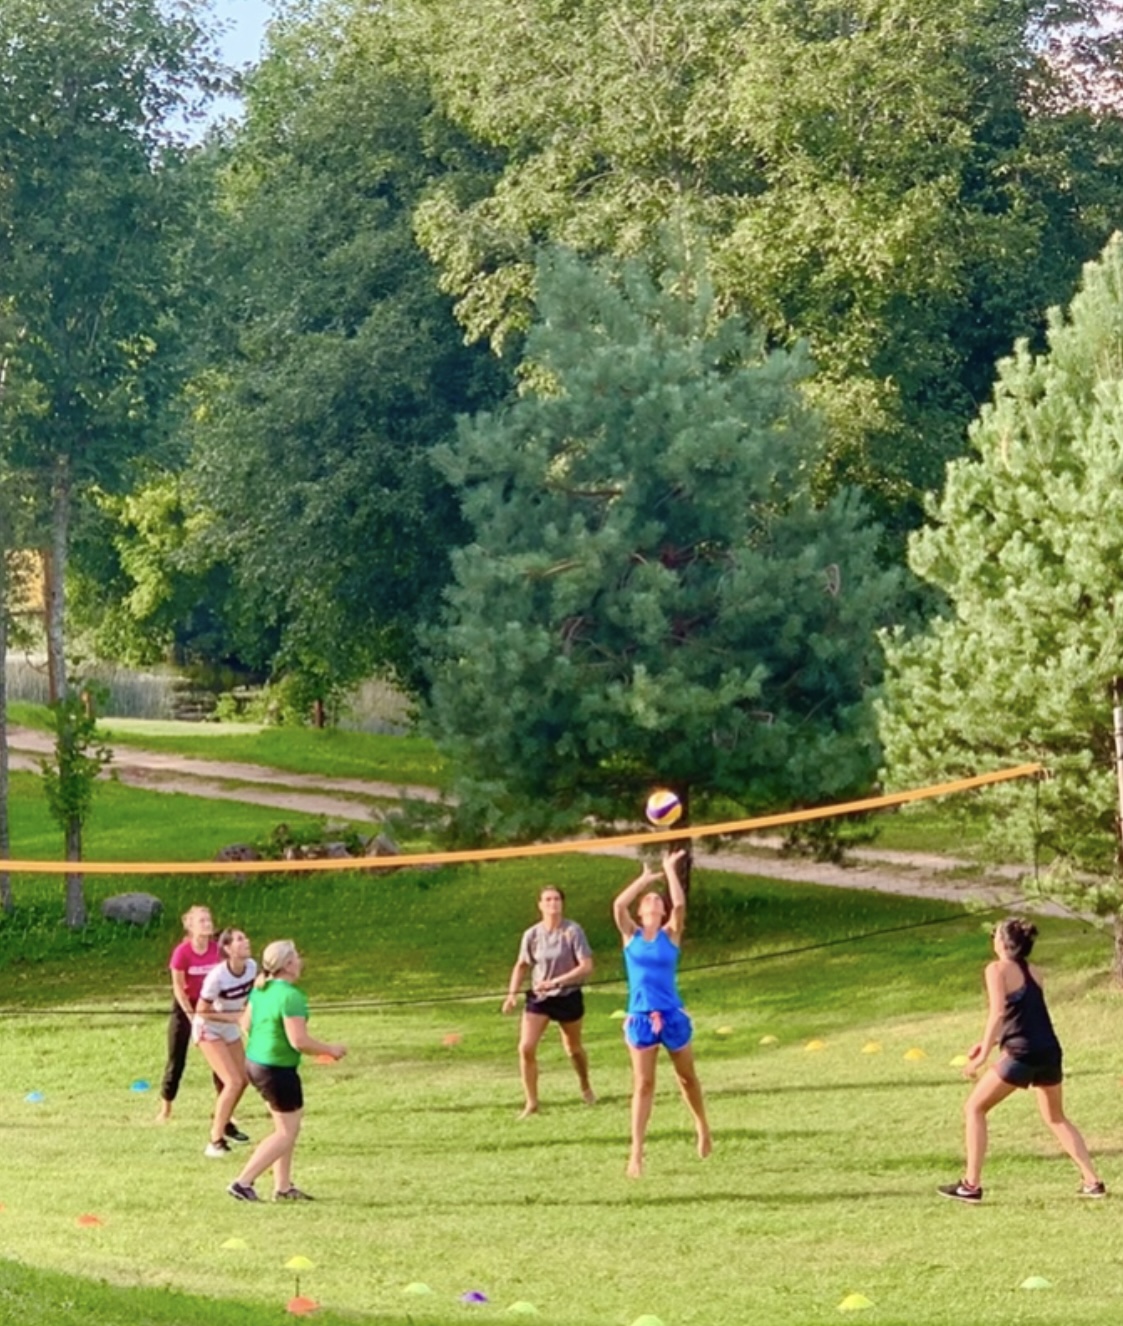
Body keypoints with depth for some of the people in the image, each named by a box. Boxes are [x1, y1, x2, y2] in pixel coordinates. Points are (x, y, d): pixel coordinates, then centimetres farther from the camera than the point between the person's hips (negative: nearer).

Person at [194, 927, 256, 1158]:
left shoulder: (251, 967, -13)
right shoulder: (217, 977, -32)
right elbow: (201, 1011, -22)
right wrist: (233, 1017, -25)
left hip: (231, 1030, 7)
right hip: (209, 1031, -7)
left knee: (243, 1080, 13)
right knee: (233, 1082, -18)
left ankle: (222, 1123, 36)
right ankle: (215, 1142, -13)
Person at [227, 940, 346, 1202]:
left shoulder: (260, 989, 3)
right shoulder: (291, 996, -24)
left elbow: (246, 1023, 14)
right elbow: (299, 1041, -26)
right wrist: (330, 1050, -12)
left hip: (254, 1062, 9)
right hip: (278, 1070, -9)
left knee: (288, 1126, 19)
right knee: (286, 1132, 3)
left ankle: (283, 1187, 23)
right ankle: (243, 1182, -1)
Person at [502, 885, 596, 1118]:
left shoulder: (573, 931, -15)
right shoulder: (532, 935, -6)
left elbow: (586, 967, -18)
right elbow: (521, 965, 10)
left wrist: (556, 981, -27)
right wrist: (513, 993, -3)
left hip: (568, 997, -2)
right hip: (539, 998, 2)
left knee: (573, 1048, 17)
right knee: (526, 1048, -13)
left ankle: (585, 1087, 46)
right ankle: (531, 1103, -2)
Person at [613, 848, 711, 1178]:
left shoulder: (670, 935, 2)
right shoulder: (631, 935, 3)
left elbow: (679, 905, -15)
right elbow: (619, 904, -12)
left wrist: (670, 871, -8)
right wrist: (645, 878, -3)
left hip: (672, 1015, 0)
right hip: (640, 1018, 0)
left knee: (687, 1077, 15)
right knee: (642, 1085, -4)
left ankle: (702, 1127, 38)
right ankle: (636, 1152, -4)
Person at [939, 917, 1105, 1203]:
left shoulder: (997, 969, -3)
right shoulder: (1034, 973, 17)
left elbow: (998, 1012, -15)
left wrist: (983, 1056, -16)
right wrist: (990, 1042, 24)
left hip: (1022, 1054, -7)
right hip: (1050, 1052, 7)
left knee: (974, 1109, 8)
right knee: (1056, 1118, 25)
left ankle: (971, 1184, 5)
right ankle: (1092, 1181, 17)